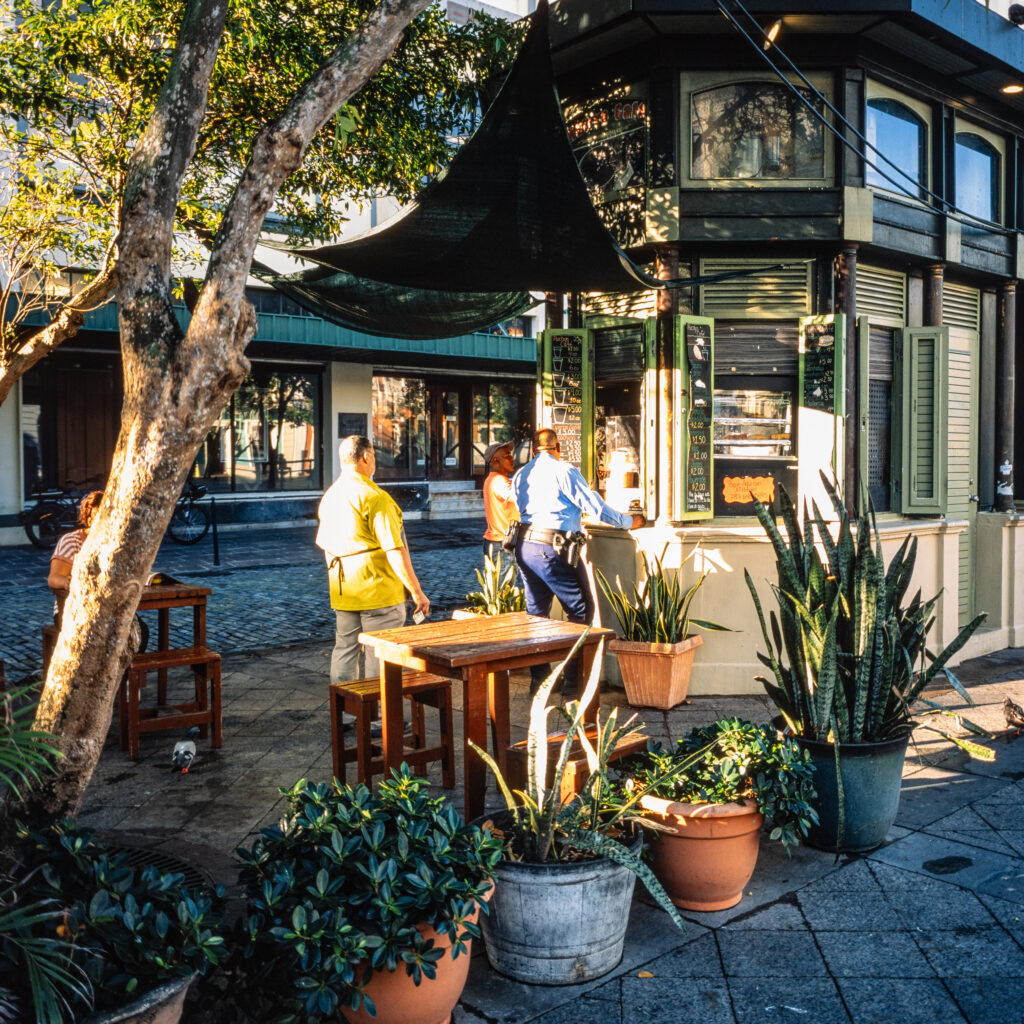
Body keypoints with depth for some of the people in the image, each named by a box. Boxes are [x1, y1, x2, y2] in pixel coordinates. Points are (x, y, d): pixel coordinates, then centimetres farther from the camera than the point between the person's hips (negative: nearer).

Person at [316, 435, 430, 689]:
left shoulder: (329, 496, 8)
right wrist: (416, 590, -14)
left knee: (344, 649, 15)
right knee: (377, 656, 1)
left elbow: (324, 543, 17)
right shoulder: (375, 497, -17)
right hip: (379, 592, -7)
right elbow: (394, 549, -20)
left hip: (342, 593, 8)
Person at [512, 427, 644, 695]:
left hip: (525, 545, 7)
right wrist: (629, 521, 7)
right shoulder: (564, 471, -6)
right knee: (580, 610, 2)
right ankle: (573, 680, 1)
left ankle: (538, 678, 20)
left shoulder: (520, 475, 14)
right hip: (552, 549, -7)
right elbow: (595, 507, -7)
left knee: (537, 612, 15)